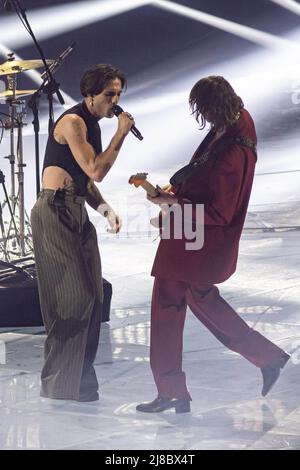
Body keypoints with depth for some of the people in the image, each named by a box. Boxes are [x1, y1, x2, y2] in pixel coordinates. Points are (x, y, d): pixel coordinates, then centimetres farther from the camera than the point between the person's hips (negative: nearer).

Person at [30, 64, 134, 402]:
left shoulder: (92, 124, 17)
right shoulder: (72, 121, -12)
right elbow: (95, 170, -18)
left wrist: (105, 209, 7)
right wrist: (121, 133, -11)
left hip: (76, 214, 9)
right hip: (55, 213, -9)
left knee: (89, 297, 6)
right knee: (72, 297, -10)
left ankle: (79, 380, 14)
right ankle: (59, 383, 0)